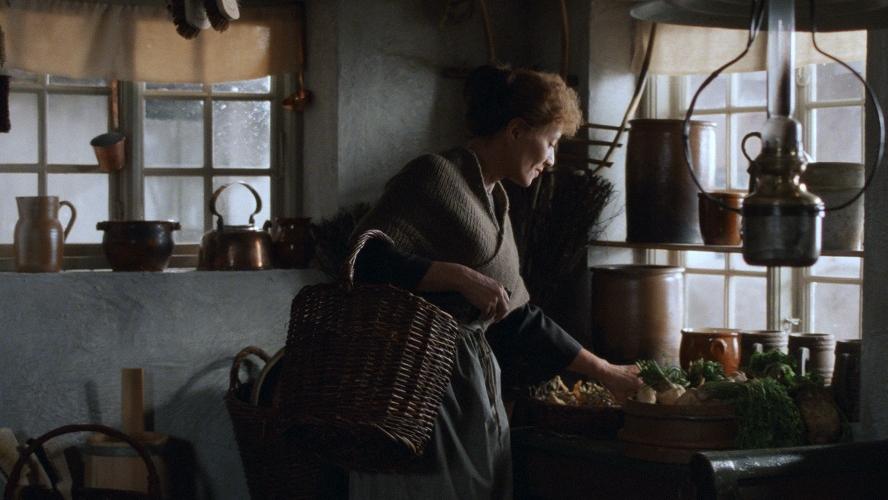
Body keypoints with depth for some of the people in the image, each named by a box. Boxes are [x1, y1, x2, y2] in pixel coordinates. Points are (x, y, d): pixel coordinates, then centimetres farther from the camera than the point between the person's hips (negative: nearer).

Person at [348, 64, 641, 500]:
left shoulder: (494, 202, 19)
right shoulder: (436, 177, -7)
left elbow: (518, 320, 23)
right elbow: (366, 259, -19)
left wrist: (604, 372, 23)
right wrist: (463, 277, -22)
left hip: (473, 389, 9)